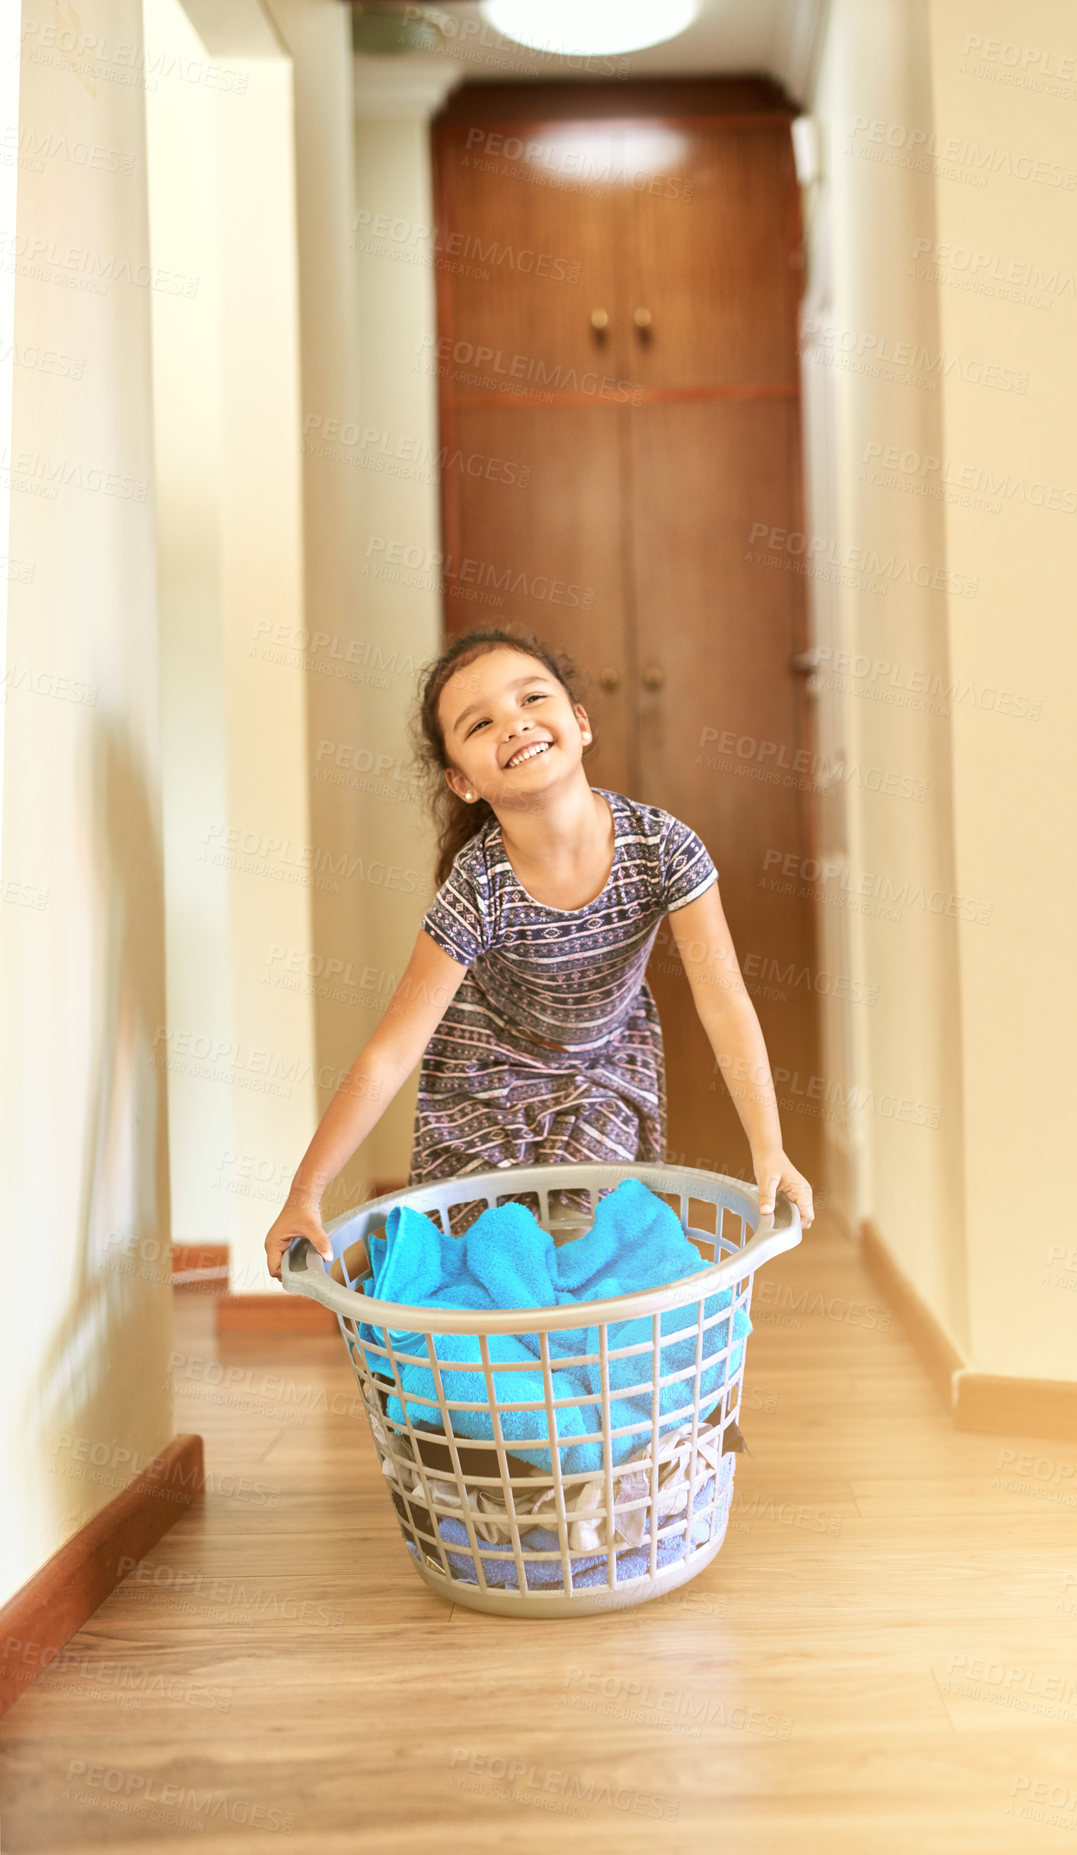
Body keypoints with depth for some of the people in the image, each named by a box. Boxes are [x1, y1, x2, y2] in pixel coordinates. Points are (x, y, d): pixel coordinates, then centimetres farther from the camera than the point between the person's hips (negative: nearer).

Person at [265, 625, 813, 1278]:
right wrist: (306, 1193, -27)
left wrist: (770, 1152, -27)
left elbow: (725, 1003, -23)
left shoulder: (661, 844, -27)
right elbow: (390, 1055, -27)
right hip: (487, 1072, -1)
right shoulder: (479, 888, -31)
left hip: (609, 1060, 2)